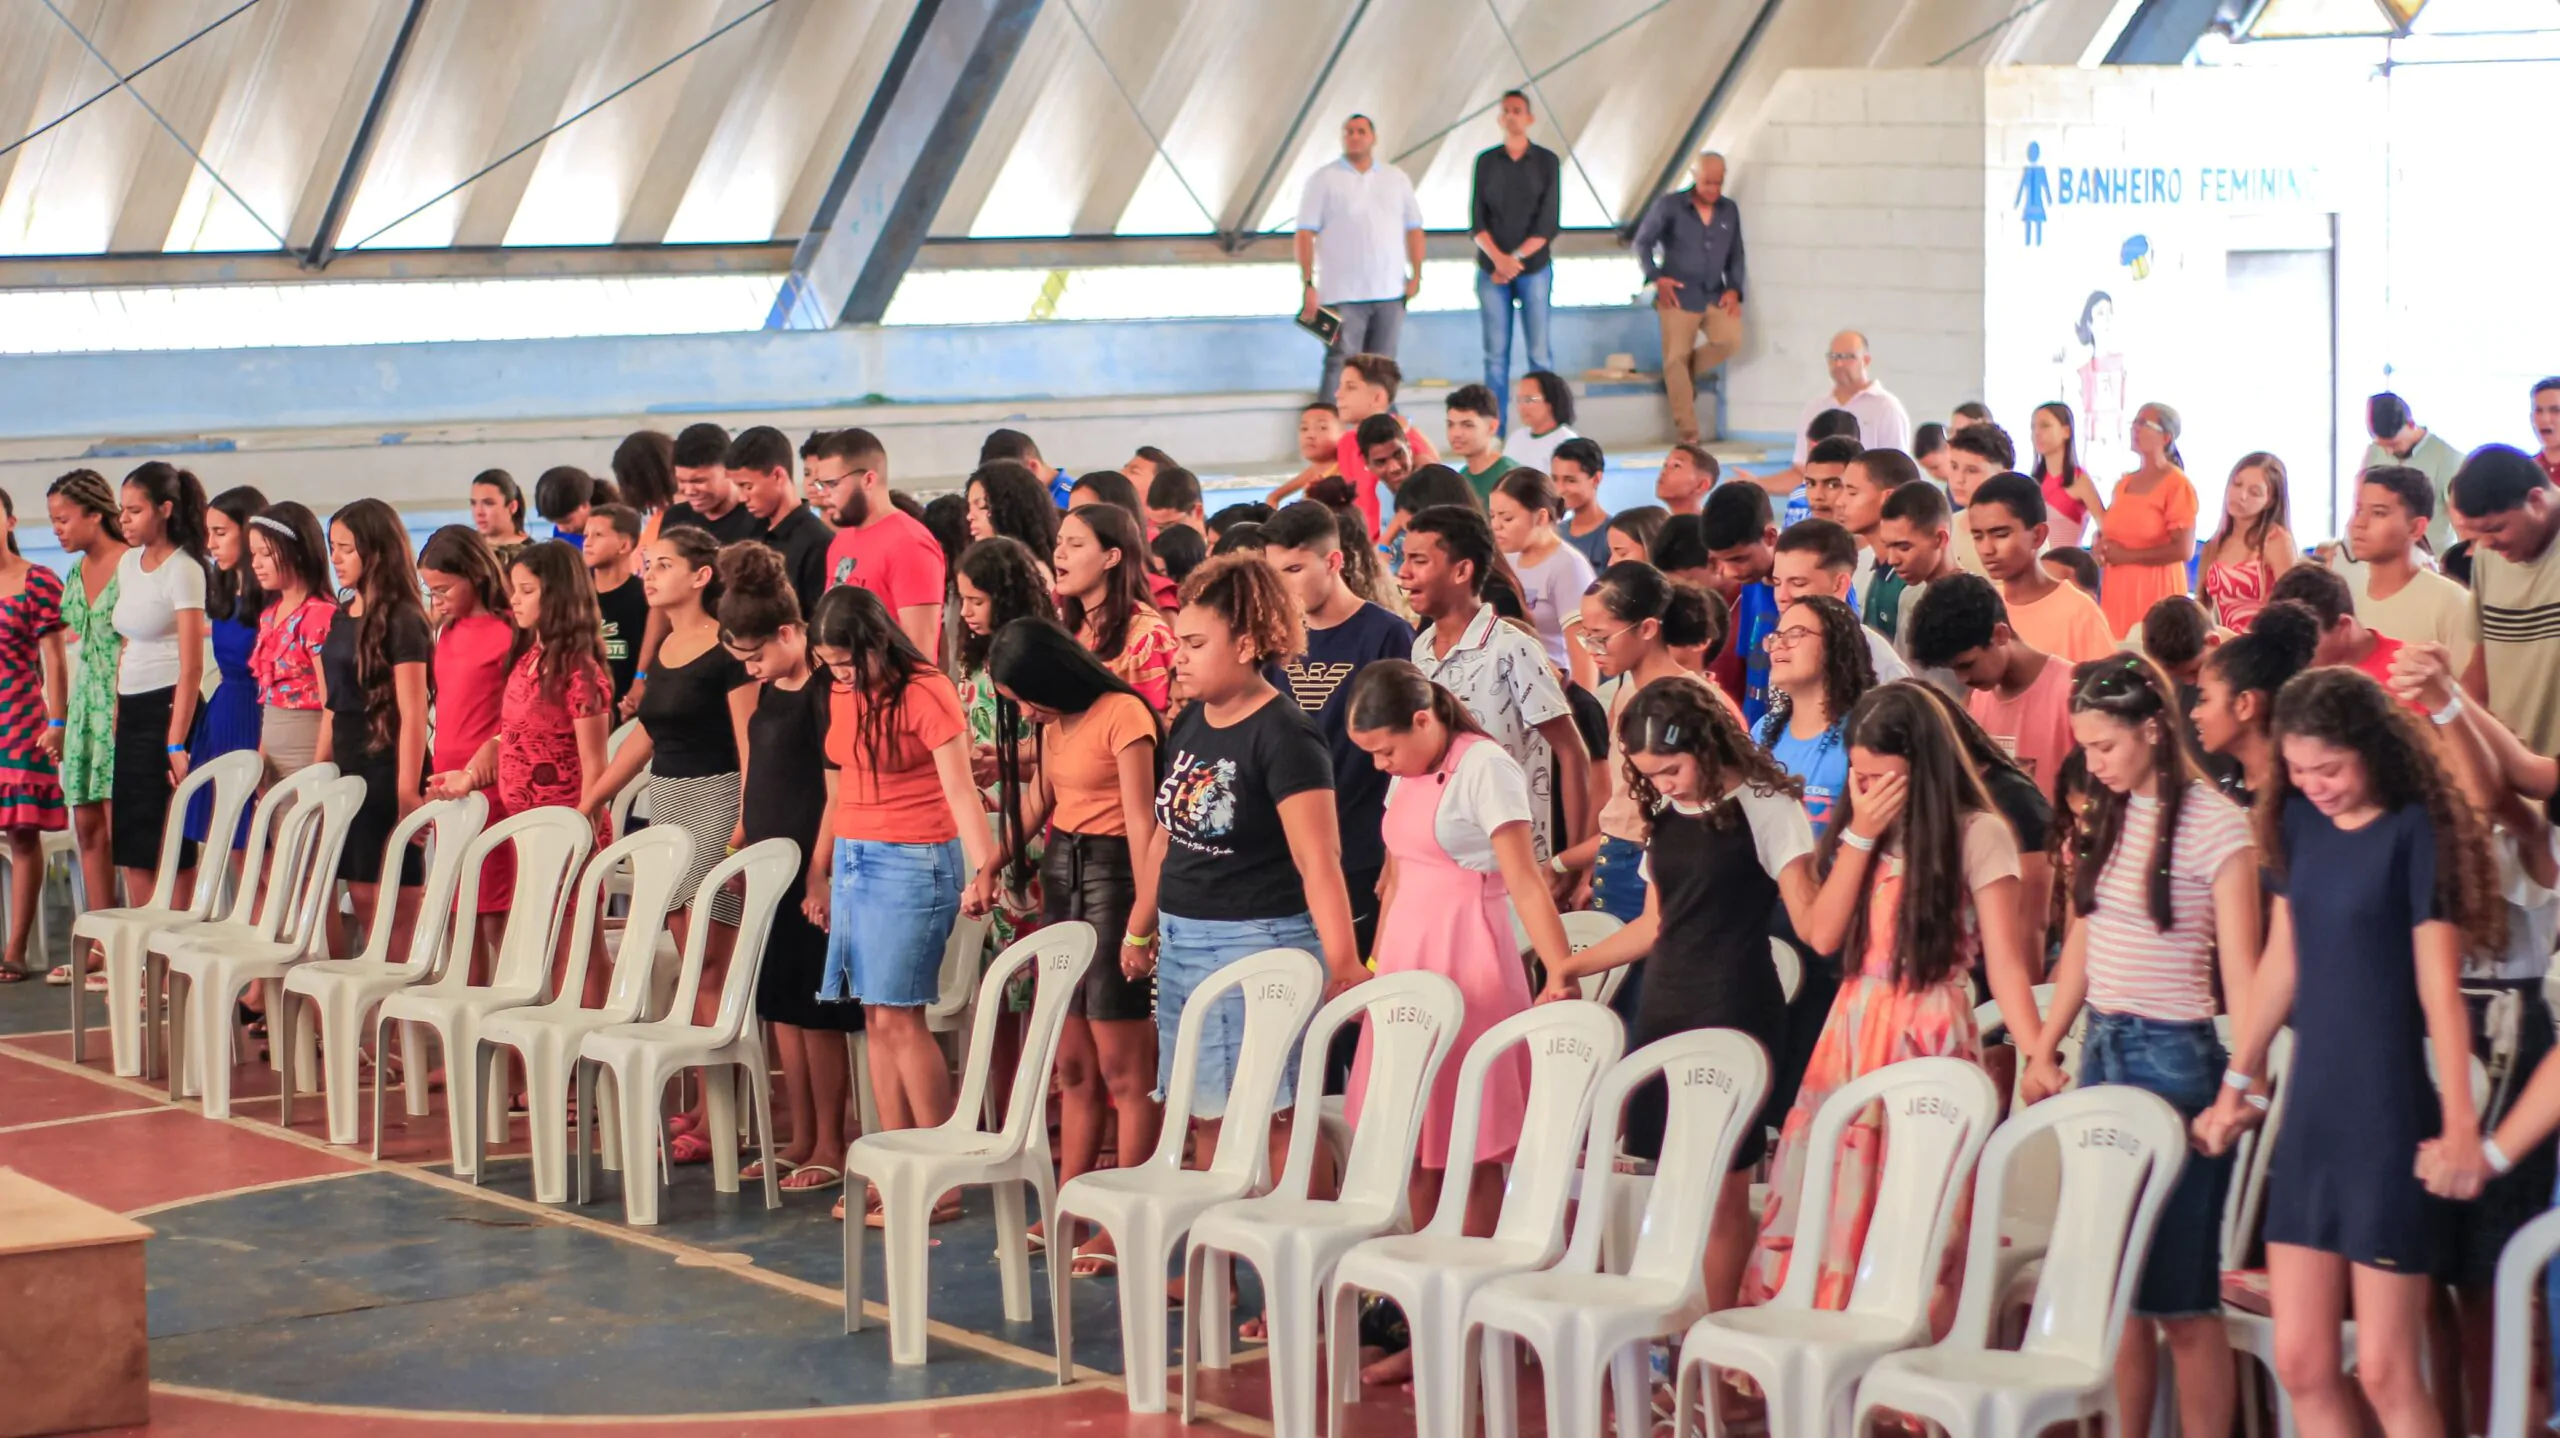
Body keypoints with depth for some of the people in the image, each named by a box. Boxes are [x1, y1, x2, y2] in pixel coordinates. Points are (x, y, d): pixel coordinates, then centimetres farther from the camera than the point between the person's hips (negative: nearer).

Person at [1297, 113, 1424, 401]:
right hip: (1343, 295, -4)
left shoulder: (1396, 178, 13)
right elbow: (1305, 235, -3)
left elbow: (1413, 229, 14)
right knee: (1340, 371, -8)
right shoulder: (1324, 180, 2)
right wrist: (1308, 285, -12)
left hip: (1390, 293, 4)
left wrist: (1416, 275, 2)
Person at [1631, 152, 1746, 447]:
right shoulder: (1669, 206, -3)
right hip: (1679, 297, -3)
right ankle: (1687, 431, 5)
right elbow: (1642, 242, 3)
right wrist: (1656, 277, -10)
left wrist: (1734, 288, -1)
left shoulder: (1729, 210, 8)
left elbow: (1735, 255, 14)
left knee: (1731, 338, -18)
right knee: (1676, 358, -3)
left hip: (1715, 297, 3)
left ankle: (1688, 372, 11)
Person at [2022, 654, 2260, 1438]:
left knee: (2182, 1294, -3)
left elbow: (2240, 969, -11)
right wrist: (2044, 1050, 13)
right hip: (2102, 1048, 7)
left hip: (2174, 1055, -6)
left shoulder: (2215, 825, -11)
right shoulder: (2107, 816, 9)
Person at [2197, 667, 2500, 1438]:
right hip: (2310, 1111, 6)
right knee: (2301, 1364, 6)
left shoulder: (2413, 832, -10)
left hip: (2388, 1117, -6)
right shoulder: (2301, 823, 7)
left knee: (2384, 1371, -3)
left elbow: (2439, 991, -13)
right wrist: (2237, 1084, 20)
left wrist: (2460, 1125, -19)